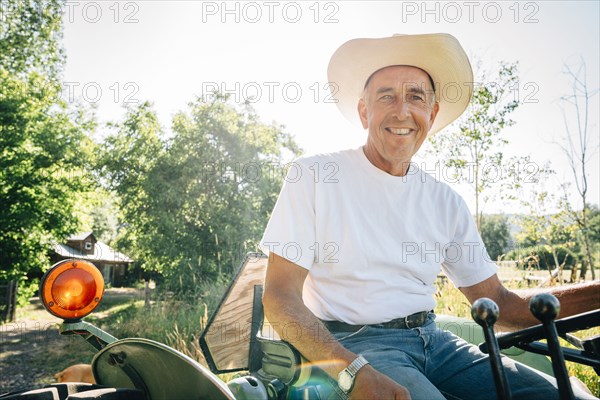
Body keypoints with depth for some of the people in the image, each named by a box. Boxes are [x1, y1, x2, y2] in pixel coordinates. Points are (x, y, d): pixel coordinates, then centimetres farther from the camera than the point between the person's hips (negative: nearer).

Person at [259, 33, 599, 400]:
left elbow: (498, 303, 11)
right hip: (354, 344, -5)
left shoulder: (447, 203, 7)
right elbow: (280, 295, -12)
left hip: (431, 339, 6)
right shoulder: (313, 176, -7)